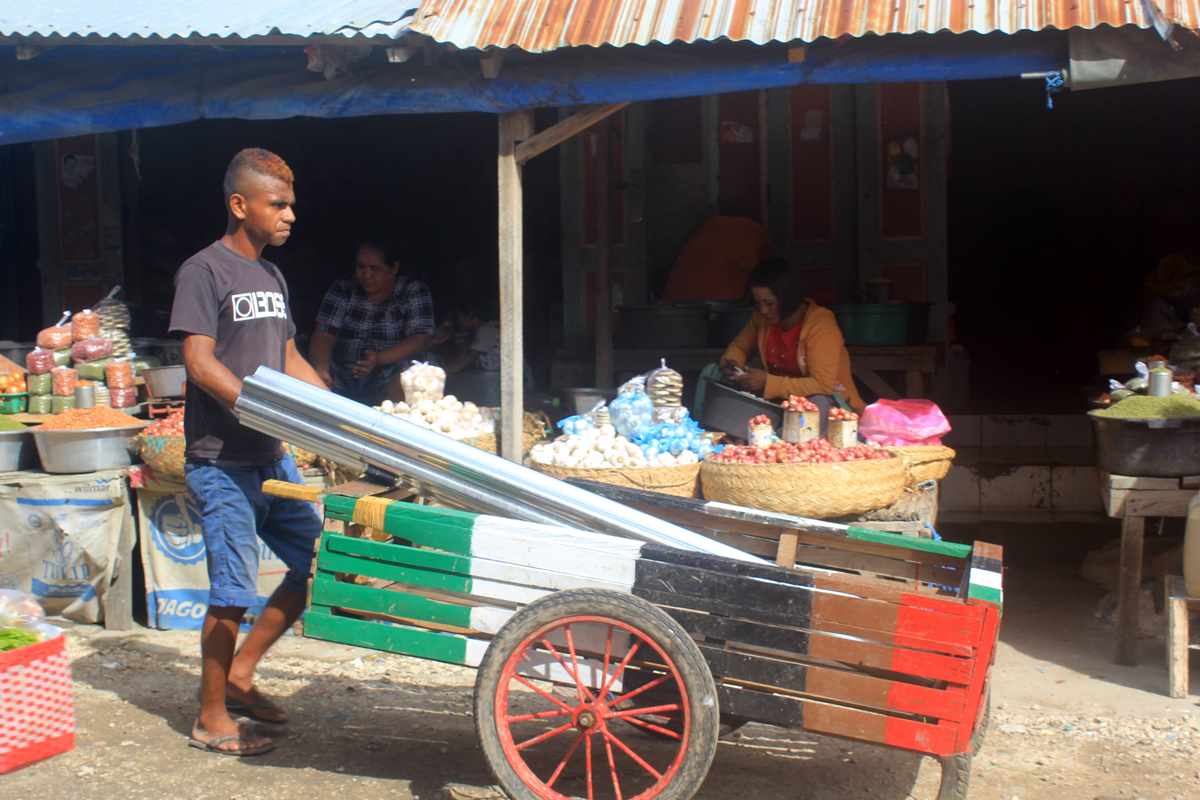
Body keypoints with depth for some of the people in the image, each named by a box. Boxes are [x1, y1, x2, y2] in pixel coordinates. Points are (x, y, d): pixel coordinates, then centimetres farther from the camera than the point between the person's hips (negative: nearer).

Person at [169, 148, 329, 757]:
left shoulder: (271, 276, 16)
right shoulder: (204, 271, -9)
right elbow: (199, 362, -17)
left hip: (272, 459, 8)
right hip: (222, 462, -8)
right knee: (233, 592, -4)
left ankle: (239, 674, 22)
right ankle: (211, 718, 13)